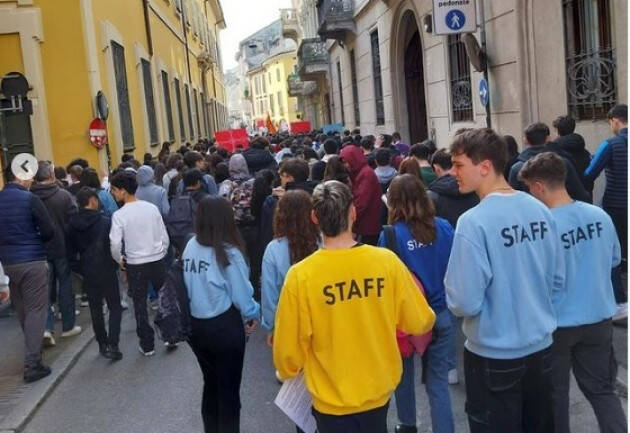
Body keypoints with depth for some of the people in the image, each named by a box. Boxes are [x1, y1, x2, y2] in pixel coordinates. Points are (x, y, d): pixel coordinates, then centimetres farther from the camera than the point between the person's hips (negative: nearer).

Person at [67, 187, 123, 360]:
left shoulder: (72, 224, 0)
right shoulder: (105, 222, -12)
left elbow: (71, 250, 5)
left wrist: (80, 269, 15)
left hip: (88, 273, 4)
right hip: (106, 270, -4)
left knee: (95, 309, 15)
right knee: (115, 307, 4)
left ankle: (102, 344, 19)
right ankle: (112, 345, -9)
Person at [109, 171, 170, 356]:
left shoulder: (119, 215, -11)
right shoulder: (151, 208, -1)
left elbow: (115, 244, -17)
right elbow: (165, 237, 2)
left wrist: (120, 260, 2)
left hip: (135, 264, -3)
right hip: (157, 260, 3)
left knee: (140, 304, 10)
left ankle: (147, 345, 16)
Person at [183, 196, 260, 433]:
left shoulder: (190, 247, -7)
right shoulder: (229, 253, -19)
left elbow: (189, 286, -1)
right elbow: (241, 293, -13)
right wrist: (253, 313, 6)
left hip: (195, 325, 5)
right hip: (224, 326, -5)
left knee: (210, 382, 24)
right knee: (229, 387, 14)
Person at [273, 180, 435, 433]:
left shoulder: (300, 275, -20)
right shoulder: (386, 261, -15)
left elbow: (288, 349, -12)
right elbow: (420, 322, -4)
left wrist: (287, 372, 10)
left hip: (332, 402, -2)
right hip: (378, 393, 3)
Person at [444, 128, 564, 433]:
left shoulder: (474, 221, -23)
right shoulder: (540, 210, -4)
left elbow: (465, 303, -22)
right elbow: (558, 281, 6)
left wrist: (453, 299, -1)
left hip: (494, 355, -6)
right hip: (540, 346, 6)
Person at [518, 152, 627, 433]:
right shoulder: (600, 216, -8)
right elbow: (615, 259, 9)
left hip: (557, 324, -4)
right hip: (599, 318, 4)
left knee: (554, 391, 16)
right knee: (602, 389, 18)